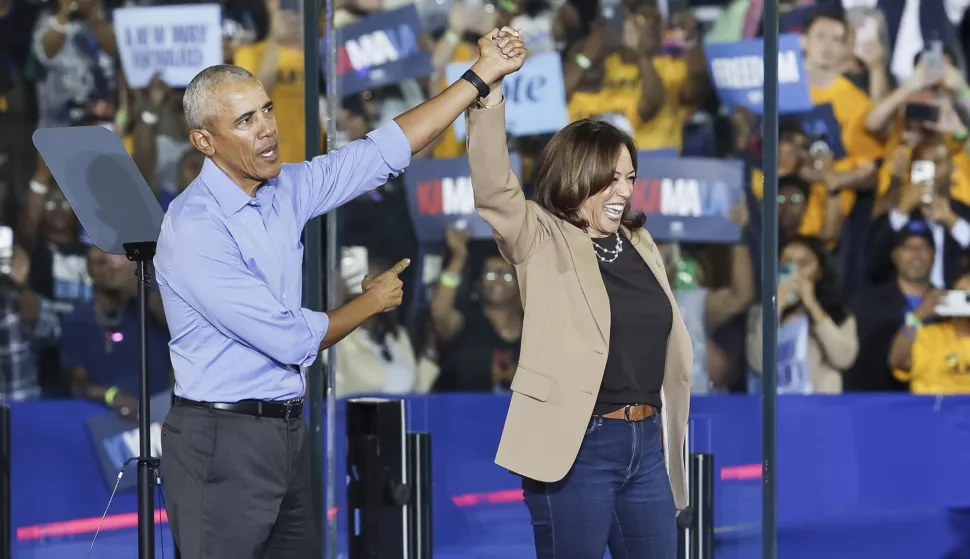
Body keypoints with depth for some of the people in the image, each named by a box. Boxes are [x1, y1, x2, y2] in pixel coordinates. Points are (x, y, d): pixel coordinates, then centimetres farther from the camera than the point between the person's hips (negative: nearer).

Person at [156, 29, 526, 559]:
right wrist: (372, 301, 1)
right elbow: (291, 339, -17)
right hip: (223, 441, -8)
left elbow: (383, 151, 12)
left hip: (288, 431, 8)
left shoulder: (284, 191, 6)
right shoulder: (192, 230, -18)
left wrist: (483, 74, 9)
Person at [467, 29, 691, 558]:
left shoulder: (639, 244, 13)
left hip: (645, 442, 6)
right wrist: (490, 92, -31)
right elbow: (494, 192, -21)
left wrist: (667, 433, 17)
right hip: (577, 447, -6)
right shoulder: (543, 241, -4)